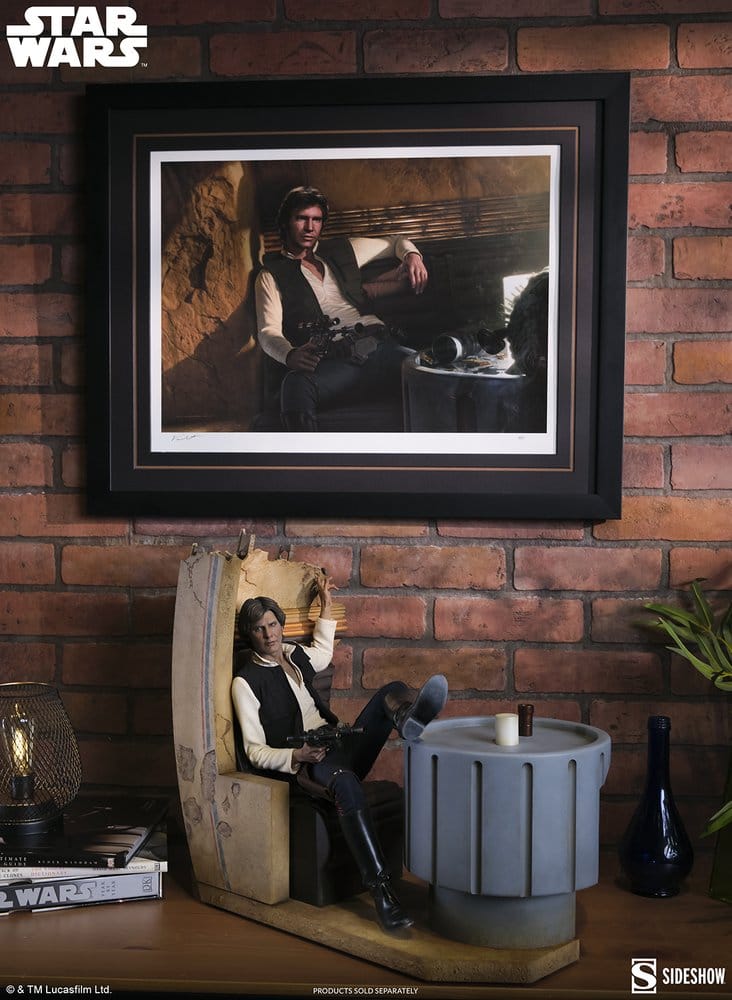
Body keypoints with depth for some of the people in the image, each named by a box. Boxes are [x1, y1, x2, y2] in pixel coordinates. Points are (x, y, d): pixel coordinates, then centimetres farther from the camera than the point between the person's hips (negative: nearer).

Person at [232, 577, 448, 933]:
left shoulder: (295, 655, 17)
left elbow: (323, 654, 44)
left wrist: (326, 609, 38)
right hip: (302, 767, -7)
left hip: (340, 750, 7)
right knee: (345, 781, -44)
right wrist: (297, 756, -20)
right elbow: (255, 751, -4)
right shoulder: (246, 681, -2)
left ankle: (407, 718, -54)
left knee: (393, 690, -13)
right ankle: (380, 888, -49)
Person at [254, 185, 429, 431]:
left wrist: (412, 255, 13)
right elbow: (268, 332, 4)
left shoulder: (343, 250, 28)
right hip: (331, 360, -3)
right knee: (295, 386, -41)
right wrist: (290, 355, -21)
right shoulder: (272, 274, 17)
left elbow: (395, 242, 40)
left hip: (377, 344, 3)